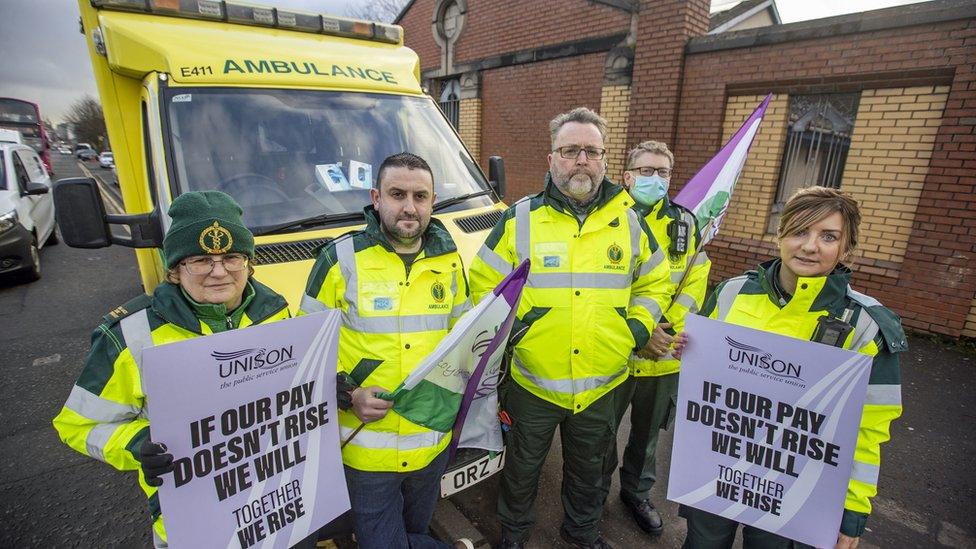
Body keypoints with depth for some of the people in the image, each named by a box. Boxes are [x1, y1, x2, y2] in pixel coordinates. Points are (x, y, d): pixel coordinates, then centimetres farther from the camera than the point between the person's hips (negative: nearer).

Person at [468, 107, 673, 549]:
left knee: (589, 468, 26)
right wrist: (506, 328, -10)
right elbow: (485, 282, -3)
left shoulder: (630, 221, -1)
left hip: (602, 385, 3)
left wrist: (638, 329, -2)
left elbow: (655, 282, 9)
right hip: (532, 383, -2)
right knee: (523, 467, 21)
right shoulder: (520, 218, -9)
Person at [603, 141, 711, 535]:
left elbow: (695, 282, 2)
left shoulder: (686, 224, 5)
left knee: (647, 432, 22)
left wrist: (667, 325, -13)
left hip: (665, 356, 4)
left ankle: (637, 491, 46)